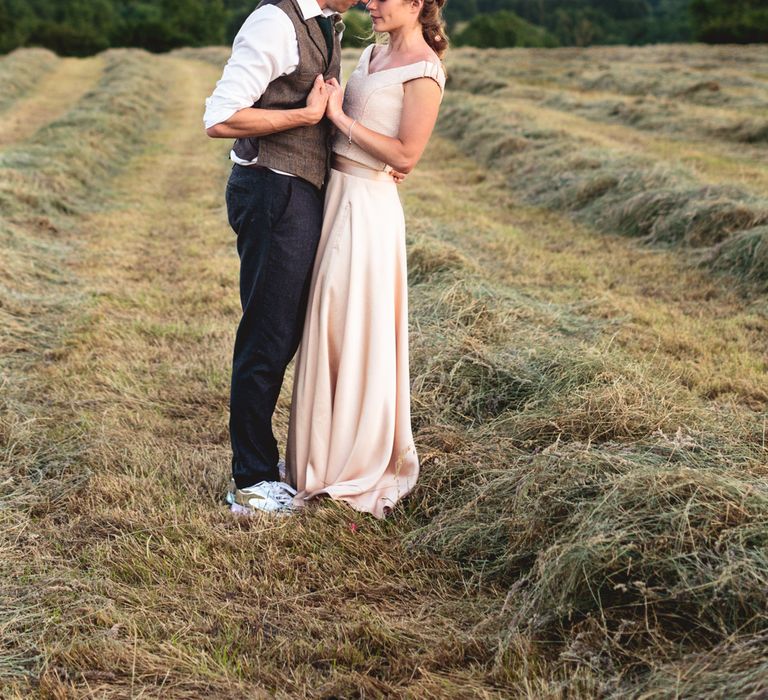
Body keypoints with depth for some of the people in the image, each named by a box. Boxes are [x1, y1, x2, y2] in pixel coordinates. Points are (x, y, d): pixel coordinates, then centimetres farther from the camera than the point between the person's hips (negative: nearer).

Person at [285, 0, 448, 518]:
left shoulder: (424, 71, -12)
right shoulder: (376, 53, 14)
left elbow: (406, 156, -16)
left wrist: (339, 117, -16)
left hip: (368, 208, -9)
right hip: (336, 198, 9)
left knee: (358, 336, -2)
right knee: (328, 332, 13)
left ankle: (358, 473, 12)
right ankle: (327, 458, 25)